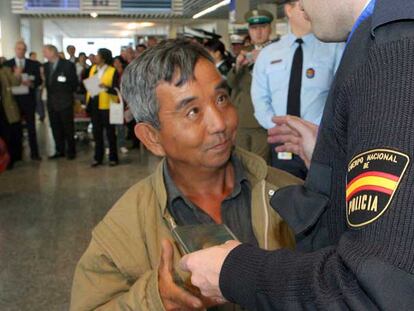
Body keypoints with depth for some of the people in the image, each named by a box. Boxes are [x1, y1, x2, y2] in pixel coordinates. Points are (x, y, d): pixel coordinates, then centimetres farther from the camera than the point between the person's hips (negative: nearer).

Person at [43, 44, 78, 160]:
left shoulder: (68, 65, -6)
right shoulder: (45, 66, 11)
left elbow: (74, 83, -6)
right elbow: (46, 82, 15)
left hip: (65, 101, -5)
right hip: (51, 102, 5)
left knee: (68, 128, 2)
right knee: (55, 128, 8)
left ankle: (71, 151, 12)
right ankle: (59, 150, 18)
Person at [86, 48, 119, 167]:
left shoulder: (113, 71, -9)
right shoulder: (93, 69, 10)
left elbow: (116, 90, -12)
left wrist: (106, 87, -30)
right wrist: (87, 103, 6)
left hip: (106, 105, -5)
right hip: (94, 104, 6)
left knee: (110, 132, 5)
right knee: (96, 132, 11)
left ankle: (113, 158, 15)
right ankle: (98, 158, 21)